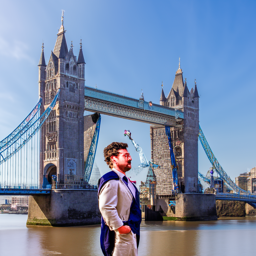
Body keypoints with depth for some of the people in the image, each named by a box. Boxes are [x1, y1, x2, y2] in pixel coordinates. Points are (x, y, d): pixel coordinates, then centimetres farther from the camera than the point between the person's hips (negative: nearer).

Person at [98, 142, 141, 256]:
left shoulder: (125, 180, 17)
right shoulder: (111, 181, -17)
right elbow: (106, 208, -27)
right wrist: (120, 227, -22)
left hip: (131, 234, 10)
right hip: (120, 237, -10)